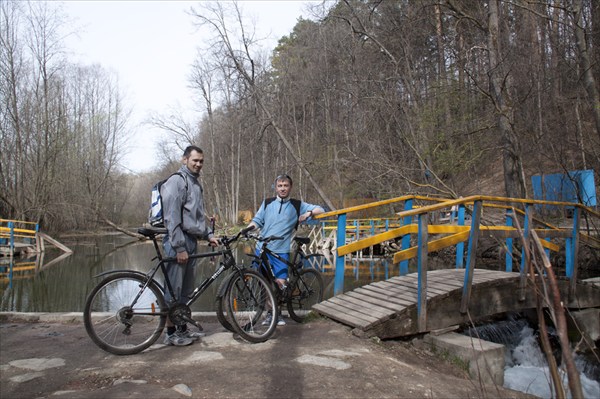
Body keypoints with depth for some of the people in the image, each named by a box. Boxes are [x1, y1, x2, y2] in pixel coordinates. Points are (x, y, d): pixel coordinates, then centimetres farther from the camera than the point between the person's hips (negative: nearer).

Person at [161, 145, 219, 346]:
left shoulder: (195, 183, 20)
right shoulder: (176, 181, -10)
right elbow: (172, 217, -17)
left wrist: (208, 235, 15)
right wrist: (179, 247, -20)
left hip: (192, 241, 9)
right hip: (179, 241, -9)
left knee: (186, 289, 14)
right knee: (174, 289, -2)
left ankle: (183, 329, 23)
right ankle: (171, 333, 8)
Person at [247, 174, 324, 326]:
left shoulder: (297, 205, 6)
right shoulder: (267, 203, 9)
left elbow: (320, 210, 6)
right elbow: (257, 221, 9)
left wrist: (309, 213, -12)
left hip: (281, 252, -1)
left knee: (280, 282, -6)